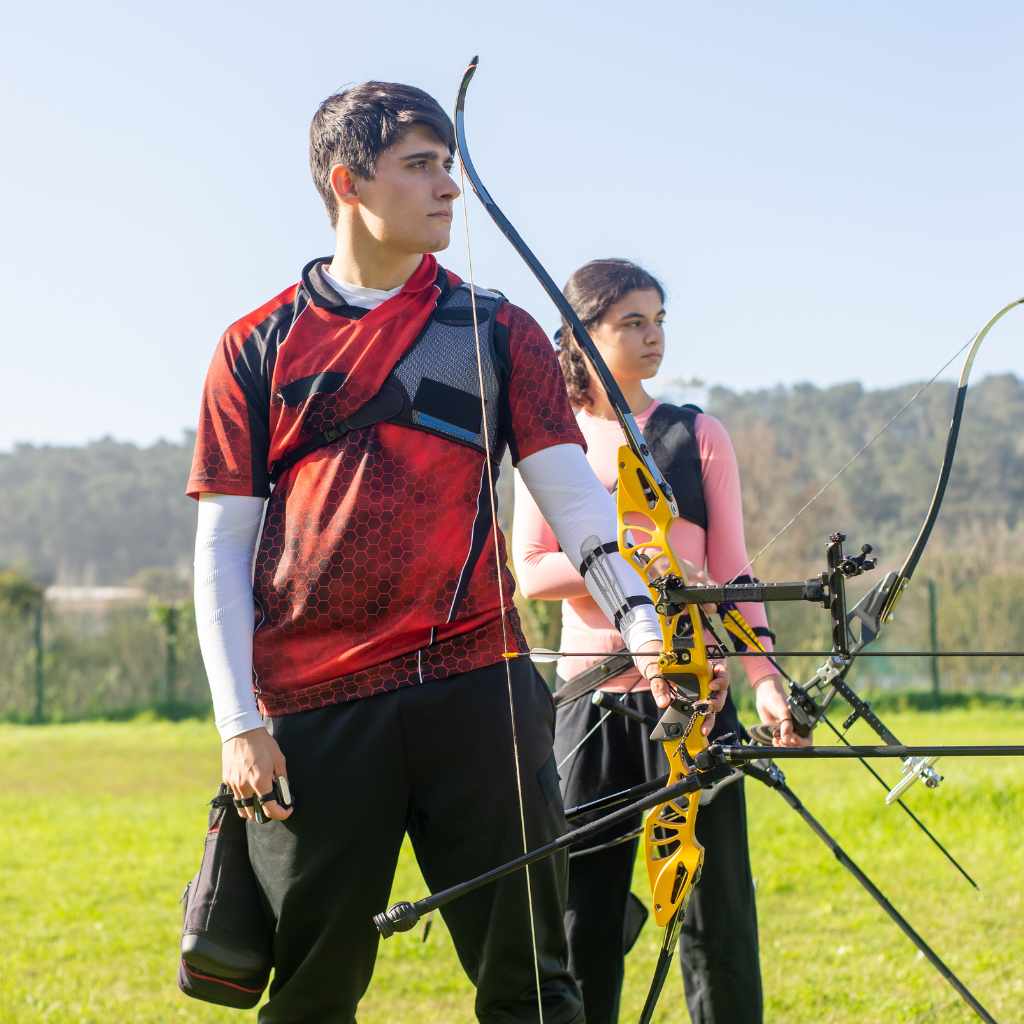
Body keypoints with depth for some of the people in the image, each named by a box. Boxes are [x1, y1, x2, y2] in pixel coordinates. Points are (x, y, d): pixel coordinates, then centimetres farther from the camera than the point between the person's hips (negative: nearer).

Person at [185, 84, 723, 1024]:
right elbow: (223, 547, 7)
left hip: (475, 689, 1)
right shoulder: (258, 348, 9)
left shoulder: (496, 333, 11)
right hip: (313, 708, 0)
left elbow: (572, 493, 2)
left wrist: (637, 610, -17)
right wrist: (239, 721, -2)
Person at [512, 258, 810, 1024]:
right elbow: (530, 571, 0)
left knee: (715, 906, 0)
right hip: (592, 696, 1)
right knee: (585, 913, 2)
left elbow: (731, 568, 2)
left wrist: (765, 676, -11)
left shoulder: (697, 435, 6)